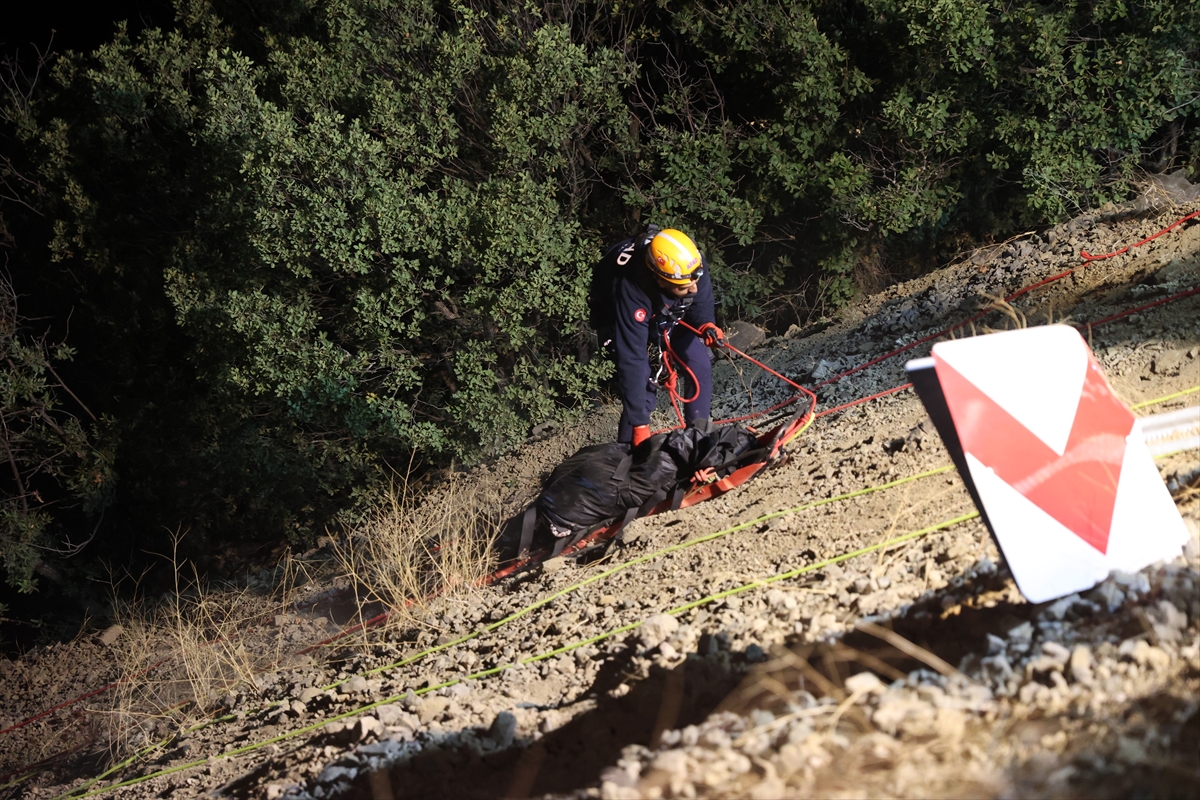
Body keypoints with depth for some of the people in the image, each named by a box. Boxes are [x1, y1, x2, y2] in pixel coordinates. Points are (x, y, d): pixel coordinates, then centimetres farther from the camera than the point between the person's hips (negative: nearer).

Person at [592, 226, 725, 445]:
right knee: (643, 384, -19)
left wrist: (705, 324, -34)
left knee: (700, 366, -8)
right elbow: (631, 361, -42)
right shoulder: (631, 291, -45)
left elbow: (699, 303, -10)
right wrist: (640, 426, -41)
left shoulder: (691, 264, -33)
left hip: (667, 314, 4)